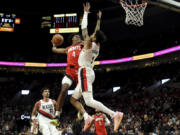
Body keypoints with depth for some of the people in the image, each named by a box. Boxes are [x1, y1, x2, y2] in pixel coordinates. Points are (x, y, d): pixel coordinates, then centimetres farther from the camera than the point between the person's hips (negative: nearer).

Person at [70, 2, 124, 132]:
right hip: (89, 73, 10)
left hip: (85, 72, -10)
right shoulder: (97, 46, 14)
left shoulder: (89, 43, -8)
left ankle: (114, 114, -26)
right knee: (73, 99, 13)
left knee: (89, 101, -19)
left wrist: (86, 12, 1)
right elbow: (97, 32, 29)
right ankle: (87, 117, -2)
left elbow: (84, 28, -6)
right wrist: (98, 19, 36)